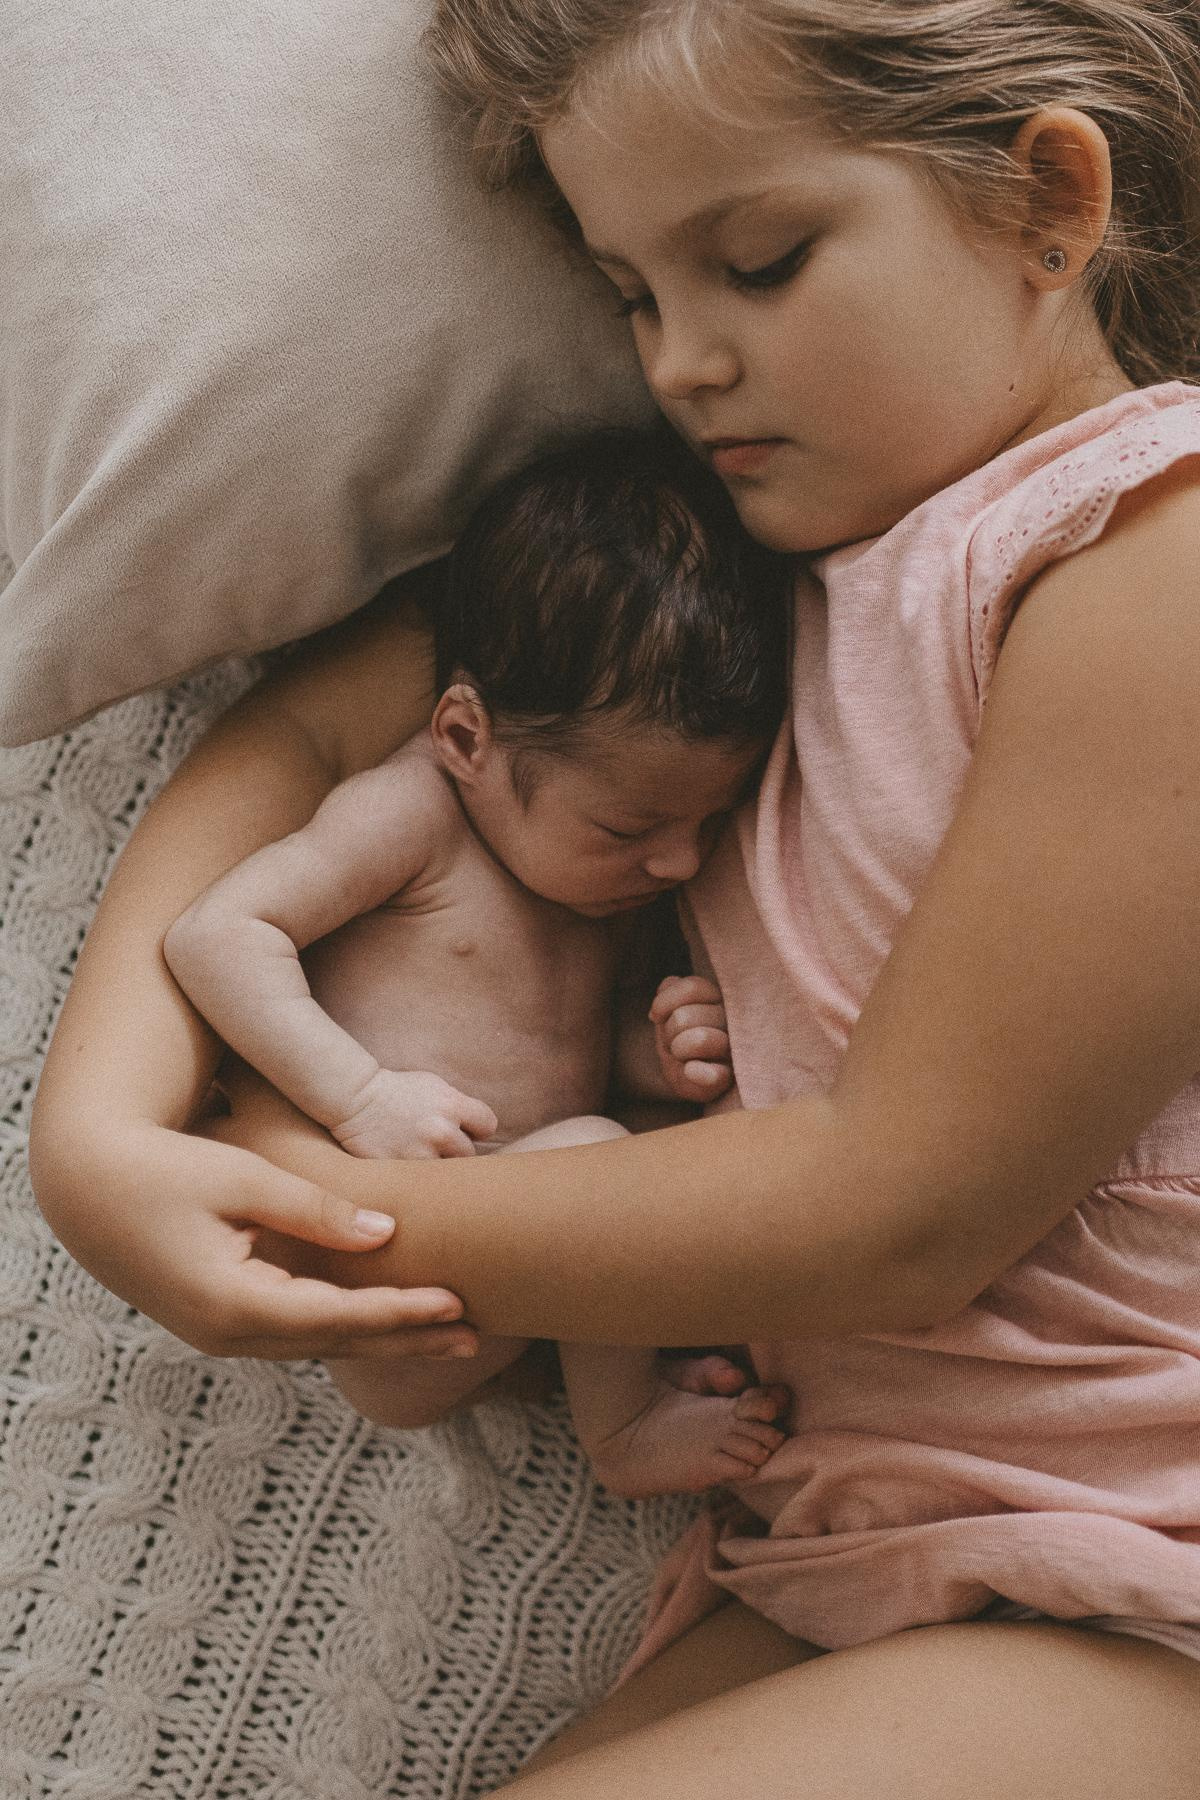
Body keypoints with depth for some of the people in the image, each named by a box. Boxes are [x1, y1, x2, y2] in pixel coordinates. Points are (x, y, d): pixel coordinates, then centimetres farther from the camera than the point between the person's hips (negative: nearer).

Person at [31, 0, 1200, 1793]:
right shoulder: (753, 550, 10)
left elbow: (903, 1210, -18)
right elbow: (302, 732, 10)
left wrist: (336, 1210, -8)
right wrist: (98, 1126, -8)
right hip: (853, 1577, 7)